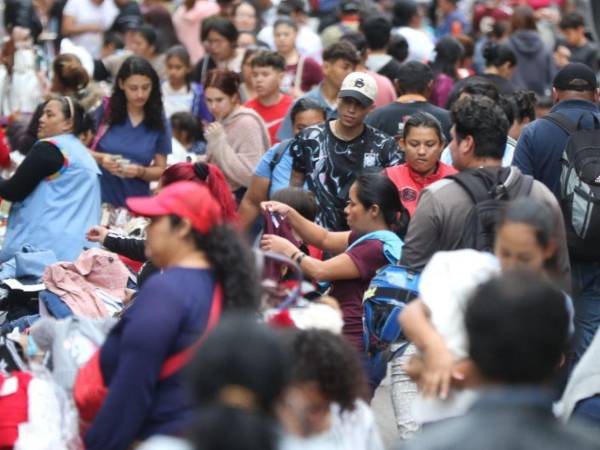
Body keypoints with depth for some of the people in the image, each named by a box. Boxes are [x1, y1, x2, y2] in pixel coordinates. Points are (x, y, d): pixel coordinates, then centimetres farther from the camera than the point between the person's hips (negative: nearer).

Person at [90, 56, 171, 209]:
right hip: (99, 200, -1)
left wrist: (140, 172, -13)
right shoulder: (105, 110, -2)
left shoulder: (158, 122, 2)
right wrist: (100, 159, -16)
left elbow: (160, 170, 6)